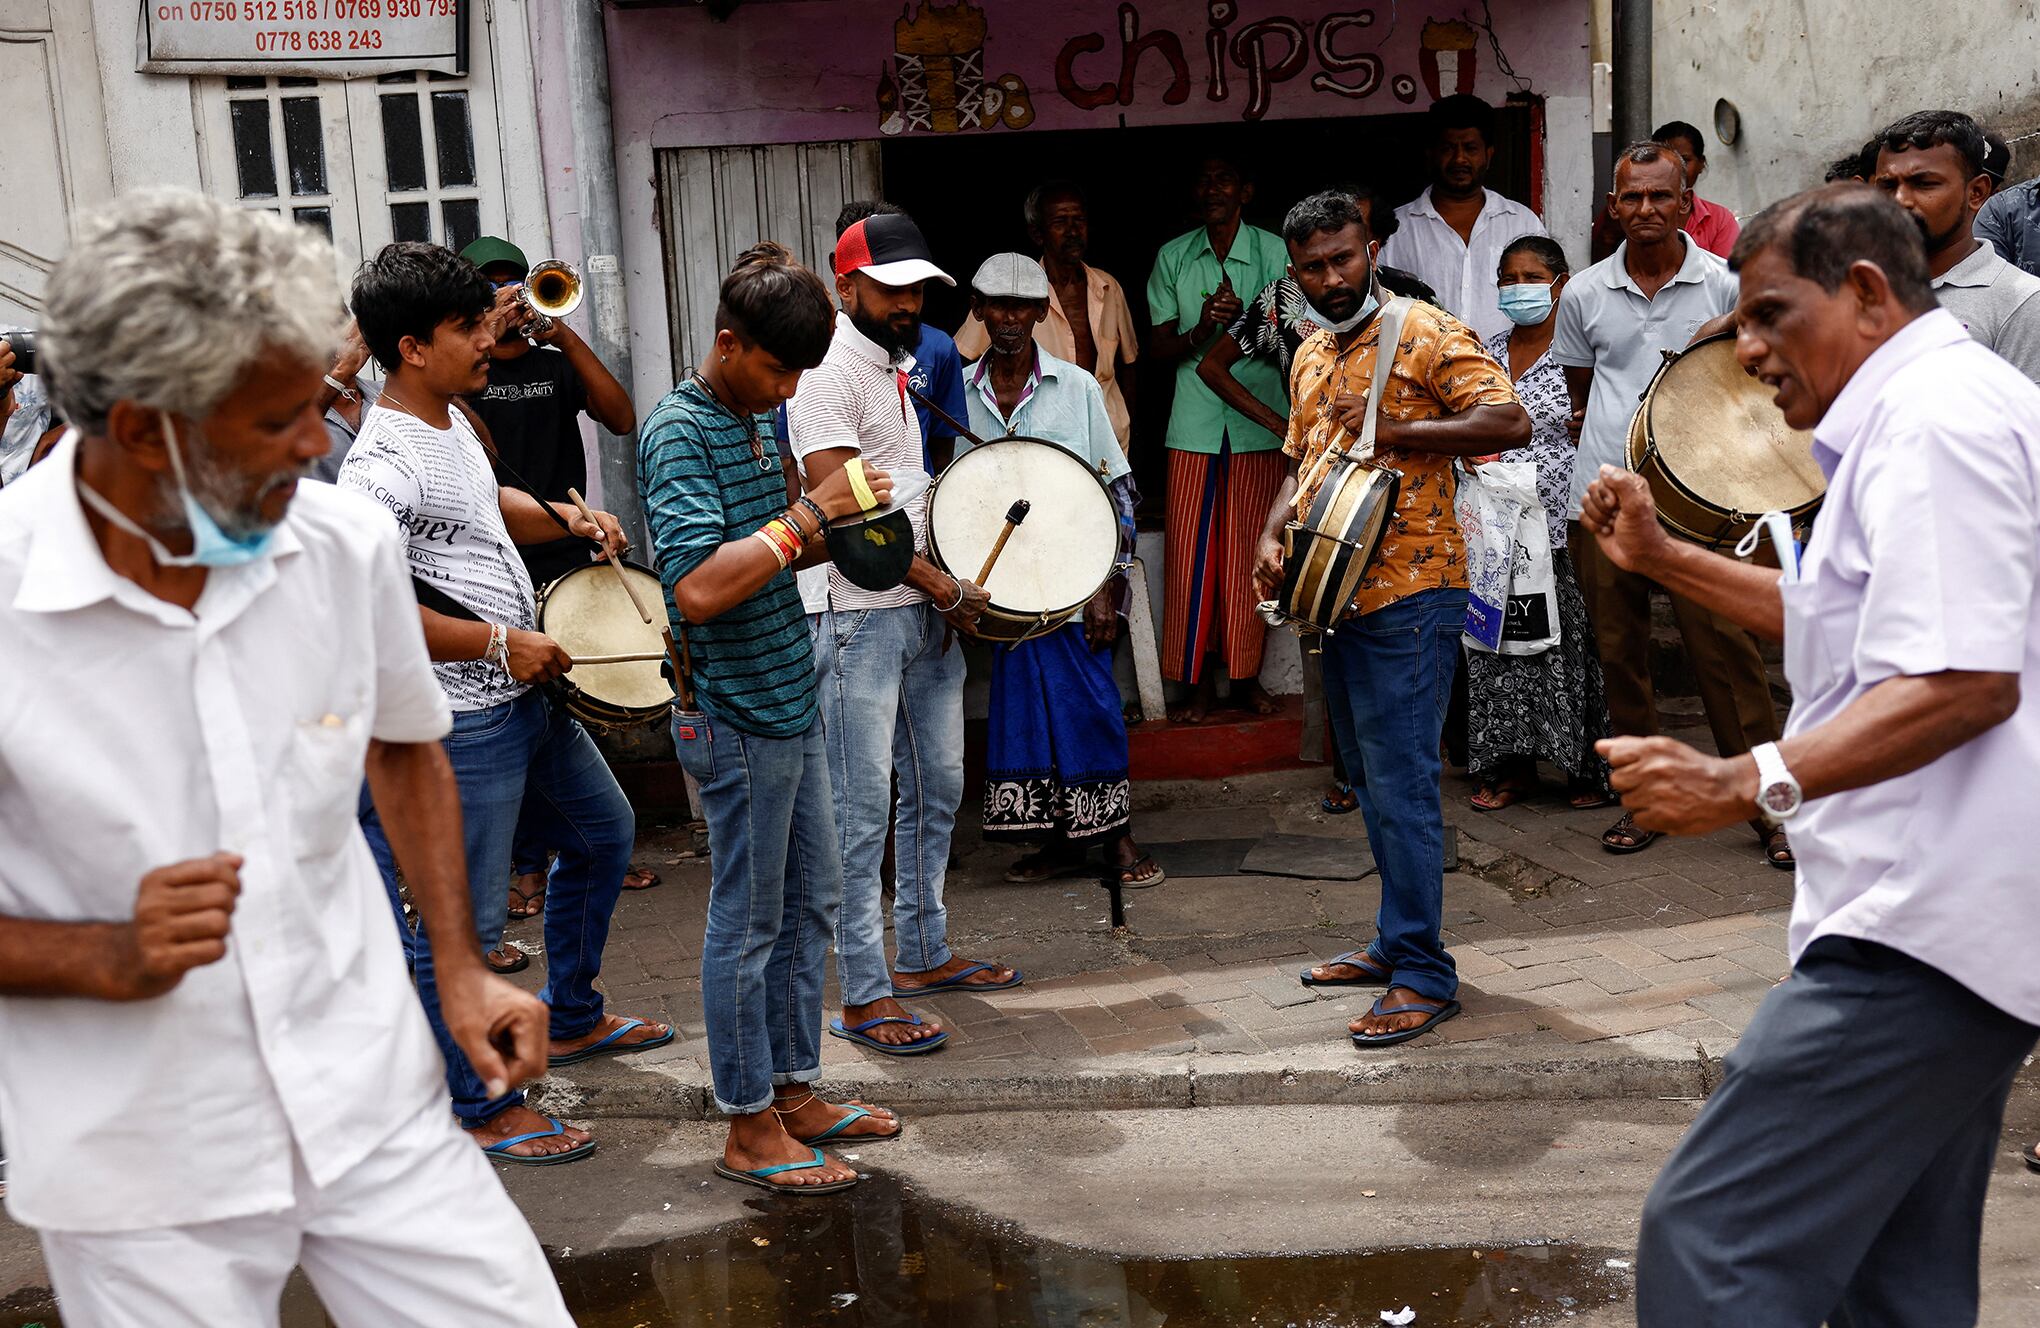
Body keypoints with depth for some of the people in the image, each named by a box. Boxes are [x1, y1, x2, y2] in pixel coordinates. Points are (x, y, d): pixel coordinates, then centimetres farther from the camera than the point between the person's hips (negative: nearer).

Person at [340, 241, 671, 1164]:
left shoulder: (452, 422, 8)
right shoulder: (382, 464, -22)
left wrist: (568, 520, 10)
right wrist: (498, 643, -22)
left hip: (527, 692, 11)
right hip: (462, 719, -11)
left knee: (603, 830, 25)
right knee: (462, 921, 0)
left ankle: (571, 1019, 41)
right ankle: (483, 1108, 14)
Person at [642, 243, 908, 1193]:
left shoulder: (757, 417, 12)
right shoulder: (680, 433, -17)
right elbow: (700, 587, -29)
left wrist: (835, 531, 3)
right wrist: (807, 514, -25)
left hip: (791, 700, 9)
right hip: (736, 715, -9)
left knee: (812, 903, 16)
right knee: (748, 921, 1)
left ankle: (795, 1092, 29)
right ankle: (750, 1130, 13)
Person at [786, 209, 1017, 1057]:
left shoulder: (903, 366, 15)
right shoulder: (827, 376, -13)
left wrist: (951, 590, 11)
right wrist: (944, 587, -16)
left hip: (928, 612, 9)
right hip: (863, 620, -9)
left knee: (938, 789, 16)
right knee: (863, 811, -3)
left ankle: (924, 955, 30)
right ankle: (864, 996, 4)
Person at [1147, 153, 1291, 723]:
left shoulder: (1274, 252, 3)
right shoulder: (1172, 258, 8)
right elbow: (1158, 347, 7)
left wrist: (1245, 318, -17)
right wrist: (1200, 331, -14)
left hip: (1259, 423, -1)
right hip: (1194, 425, 1)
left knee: (1249, 553, 3)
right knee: (1190, 554, -1)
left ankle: (1246, 676, 15)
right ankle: (1198, 680, 8)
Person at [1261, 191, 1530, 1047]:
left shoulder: (1427, 333, -6)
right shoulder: (1311, 357, 18)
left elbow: (1509, 422, -17)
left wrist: (1389, 431, -18)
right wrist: (1273, 534, 7)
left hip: (1408, 596, -8)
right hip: (1336, 592, 8)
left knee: (1400, 784, -9)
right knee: (1370, 781, 15)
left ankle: (1422, 975, -3)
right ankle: (1397, 943, 27)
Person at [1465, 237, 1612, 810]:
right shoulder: (1488, 353, 12)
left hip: (1563, 525, -5)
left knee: (1571, 641, 0)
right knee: (1500, 640, 7)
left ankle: (1589, 767, 12)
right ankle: (1512, 766, 17)